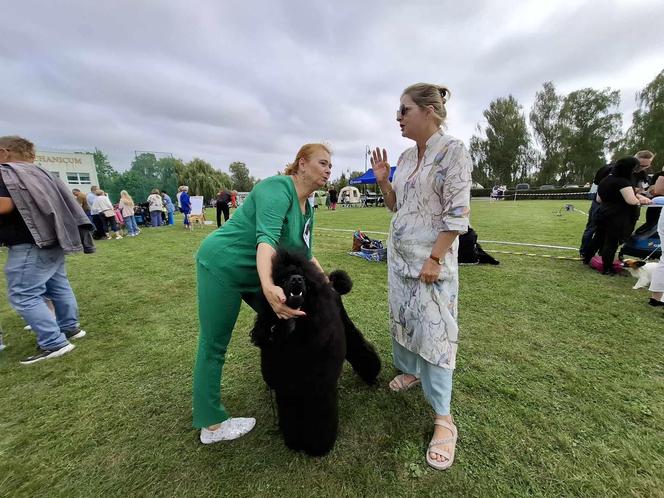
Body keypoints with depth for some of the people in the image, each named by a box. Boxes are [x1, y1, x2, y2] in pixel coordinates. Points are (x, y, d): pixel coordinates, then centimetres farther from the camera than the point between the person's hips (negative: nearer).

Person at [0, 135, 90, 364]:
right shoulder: (40, 173, 16)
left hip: (30, 245, -9)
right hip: (51, 240, 9)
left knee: (23, 295, -4)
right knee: (58, 287, 15)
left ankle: (54, 343, -5)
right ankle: (71, 328, 24)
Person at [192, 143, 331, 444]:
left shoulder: (308, 208, 6)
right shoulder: (278, 188, -22)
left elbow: (305, 253, 12)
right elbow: (266, 238, -37)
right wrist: (269, 287, -50)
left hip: (255, 272, 9)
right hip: (222, 266, -9)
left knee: (281, 321, 14)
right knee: (214, 345, 3)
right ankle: (211, 425, 19)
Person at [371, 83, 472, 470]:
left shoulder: (453, 151, -10)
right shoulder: (406, 156, 11)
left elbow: (457, 214, -16)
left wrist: (435, 259, -19)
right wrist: (383, 180, 0)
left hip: (430, 258, -7)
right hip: (399, 253, 8)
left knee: (434, 330, -3)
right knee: (402, 318, 18)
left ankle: (444, 418, 14)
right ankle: (411, 371, 43)